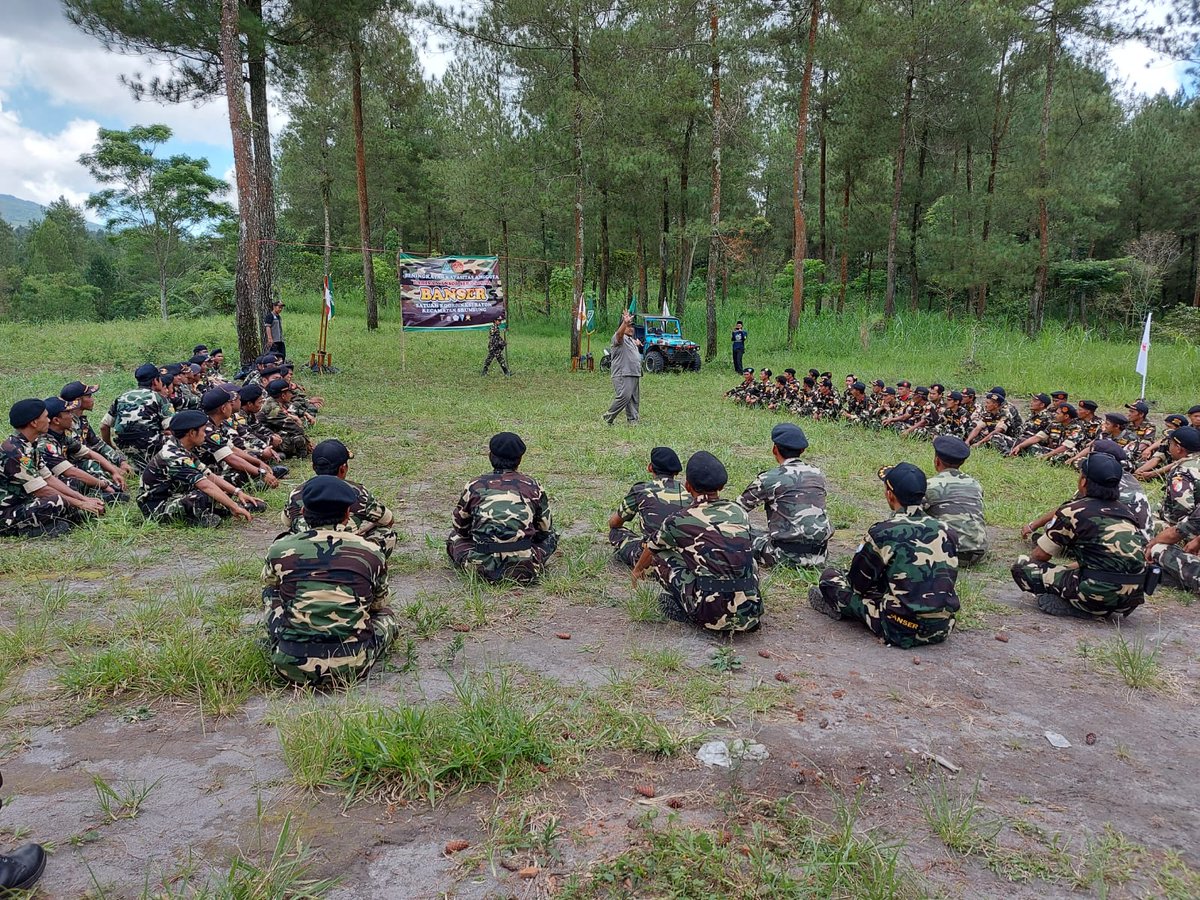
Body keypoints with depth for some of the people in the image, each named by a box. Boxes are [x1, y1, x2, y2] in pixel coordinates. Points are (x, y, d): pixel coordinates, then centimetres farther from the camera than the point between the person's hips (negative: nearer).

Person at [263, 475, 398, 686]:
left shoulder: (280, 550, 1)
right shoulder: (371, 552, 0)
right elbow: (377, 605, 19)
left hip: (292, 666, 0)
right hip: (351, 666, 0)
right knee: (386, 615, 28)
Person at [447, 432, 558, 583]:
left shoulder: (474, 486, 6)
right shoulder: (533, 486, 6)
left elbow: (461, 528, 20)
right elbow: (545, 530, 18)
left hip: (483, 568, 0)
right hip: (524, 570, 0)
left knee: (455, 536, 27)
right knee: (550, 537, 28)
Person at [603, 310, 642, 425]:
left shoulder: (632, 340, 24)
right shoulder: (620, 338, -5)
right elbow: (619, 333, -31)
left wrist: (638, 344, 27)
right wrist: (625, 322, -46)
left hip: (636, 374, 9)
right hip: (623, 375, -9)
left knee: (634, 400, 7)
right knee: (624, 397, -16)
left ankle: (633, 421, 11)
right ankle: (608, 418, -5)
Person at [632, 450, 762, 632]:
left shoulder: (678, 521, 0)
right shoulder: (740, 512, 10)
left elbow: (651, 549, 23)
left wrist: (638, 570, 46)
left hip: (713, 616, -3)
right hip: (750, 616, 4)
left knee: (661, 557, 12)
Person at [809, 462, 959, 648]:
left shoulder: (883, 532, -14)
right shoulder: (946, 531, 1)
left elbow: (858, 583, -1)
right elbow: (949, 579, 15)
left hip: (902, 632, -6)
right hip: (944, 629, 6)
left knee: (830, 576, 9)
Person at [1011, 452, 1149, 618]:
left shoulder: (1072, 511, -3)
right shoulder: (1125, 511, 15)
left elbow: (1040, 555, 6)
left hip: (1099, 593, -7)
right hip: (1134, 599, 7)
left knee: (1021, 565, 2)